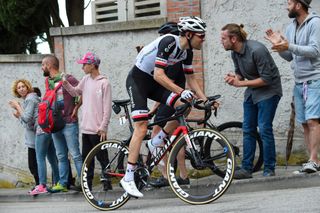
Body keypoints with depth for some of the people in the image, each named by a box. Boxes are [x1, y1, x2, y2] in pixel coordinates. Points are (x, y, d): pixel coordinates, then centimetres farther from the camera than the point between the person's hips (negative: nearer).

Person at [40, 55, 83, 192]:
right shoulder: (48, 81, 12)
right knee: (61, 156, 10)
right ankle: (62, 183, 14)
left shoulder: (67, 79, -11)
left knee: (75, 154, -6)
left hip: (69, 123, -7)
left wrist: (76, 107, -8)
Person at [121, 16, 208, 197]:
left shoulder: (187, 51, 0)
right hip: (137, 79, -8)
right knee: (141, 127, -18)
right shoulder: (168, 42, -26)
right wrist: (181, 92, -38)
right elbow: (159, 75, -32)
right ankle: (128, 178, -17)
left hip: (153, 82, 8)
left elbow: (191, 79, 8)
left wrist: (205, 100, -3)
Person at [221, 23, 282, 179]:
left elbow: (266, 79, -24)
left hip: (268, 90, -8)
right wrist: (233, 78, -14)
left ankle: (269, 169, -5)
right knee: (248, 130, 5)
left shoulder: (257, 50, -26)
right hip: (252, 92, 8)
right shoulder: (234, 53, -2)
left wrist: (240, 83, -22)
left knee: (264, 129, -12)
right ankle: (246, 168, 9)